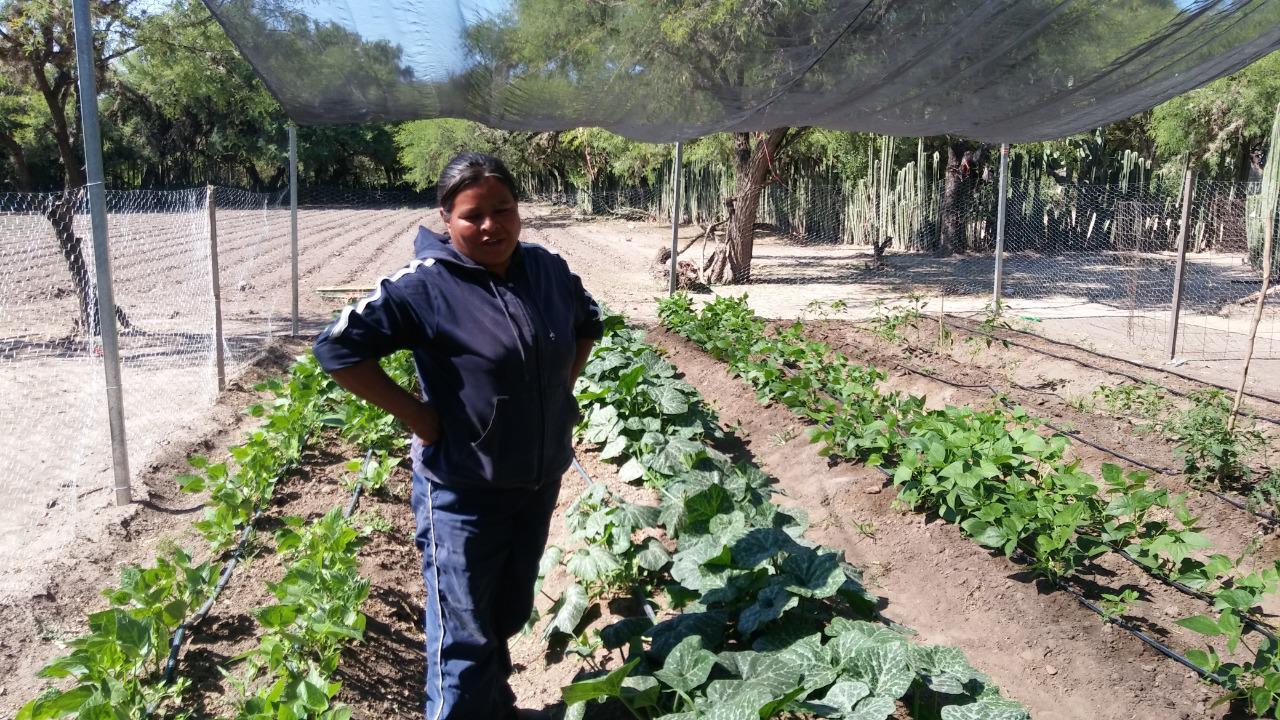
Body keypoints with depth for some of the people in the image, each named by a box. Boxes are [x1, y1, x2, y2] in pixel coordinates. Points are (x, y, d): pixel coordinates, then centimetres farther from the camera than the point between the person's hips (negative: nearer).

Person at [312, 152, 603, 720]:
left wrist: (564, 386, 6)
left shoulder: (547, 270, 0)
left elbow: (588, 322, 19)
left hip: (540, 481, 6)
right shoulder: (426, 286, -18)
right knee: (464, 635, 6)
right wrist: (417, 415, -19)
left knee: (510, 614, 25)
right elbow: (338, 349, -20)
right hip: (463, 492, -6)